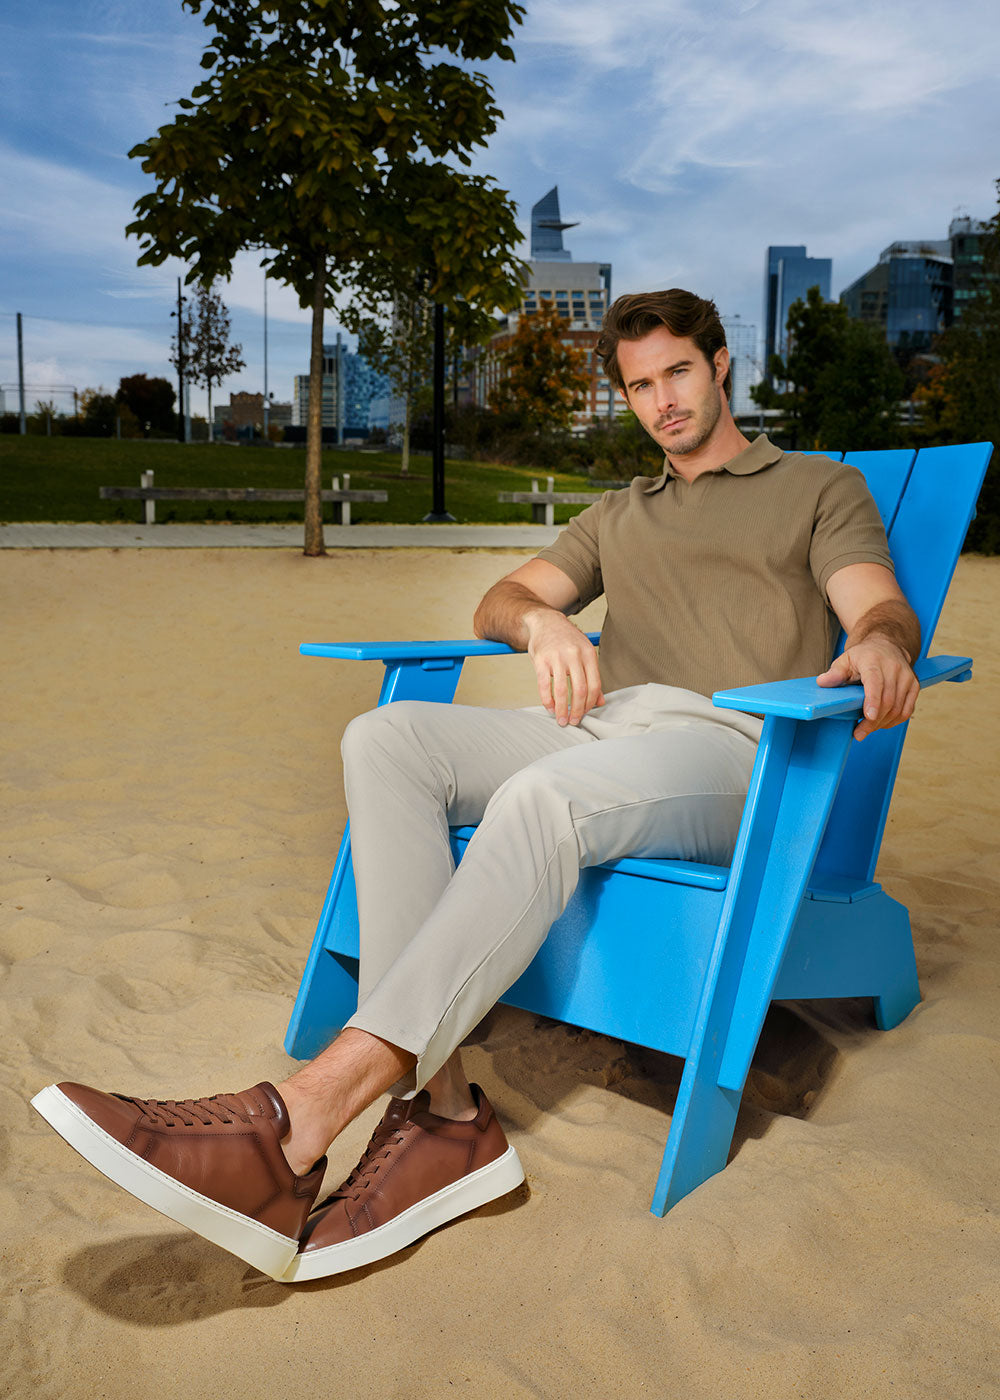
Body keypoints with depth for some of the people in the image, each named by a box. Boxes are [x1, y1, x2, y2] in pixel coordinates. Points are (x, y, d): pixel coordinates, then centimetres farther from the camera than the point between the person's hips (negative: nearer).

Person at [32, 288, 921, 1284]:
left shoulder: (821, 488, 21)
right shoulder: (615, 516, 34)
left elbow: (882, 607, 2)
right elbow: (496, 603, 21)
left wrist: (880, 647, -25)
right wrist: (540, 619, -6)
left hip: (728, 745, -5)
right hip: (598, 722, 5)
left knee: (542, 797, -38)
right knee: (386, 738, -24)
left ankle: (298, 1122, -44)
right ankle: (436, 1109, -32)